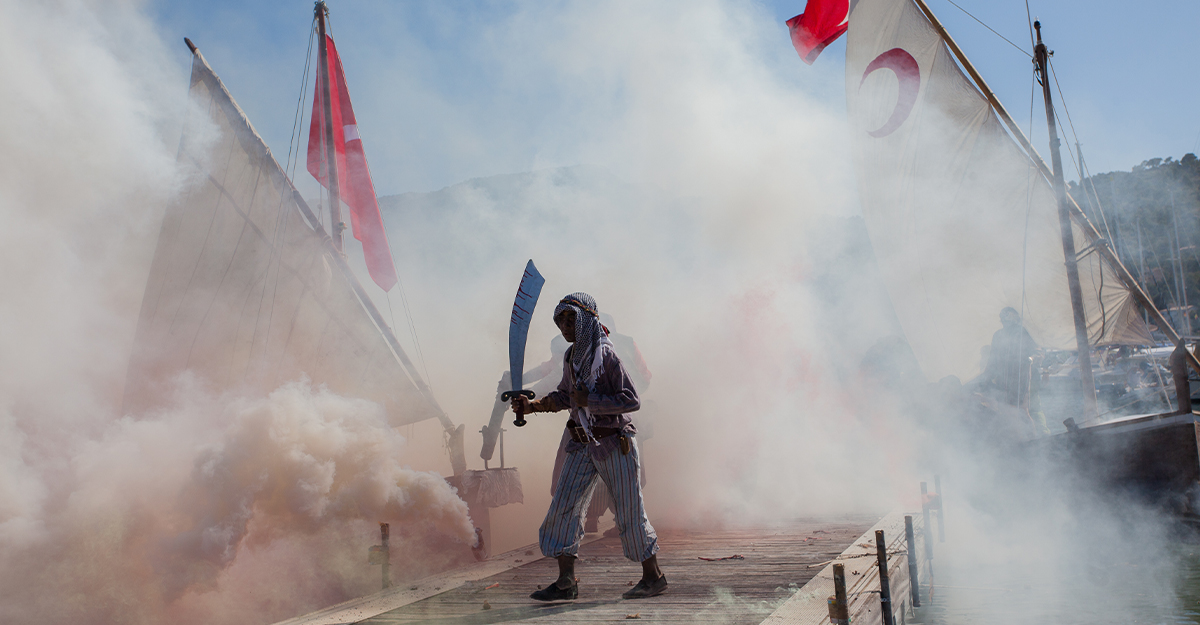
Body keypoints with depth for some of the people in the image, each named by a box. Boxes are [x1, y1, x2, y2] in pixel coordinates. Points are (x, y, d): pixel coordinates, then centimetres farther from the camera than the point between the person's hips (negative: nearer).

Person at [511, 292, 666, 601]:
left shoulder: (606, 354, -14)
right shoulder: (570, 357, 8)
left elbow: (631, 400, -18)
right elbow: (565, 396, 23)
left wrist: (590, 401, -21)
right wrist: (532, 405, 10)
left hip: (614, 442, -7)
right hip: (583, 445, 7)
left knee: (629, 511, 2)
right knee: (564, 506, 1)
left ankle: (653, 576, 18)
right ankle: (566, 581, 9)